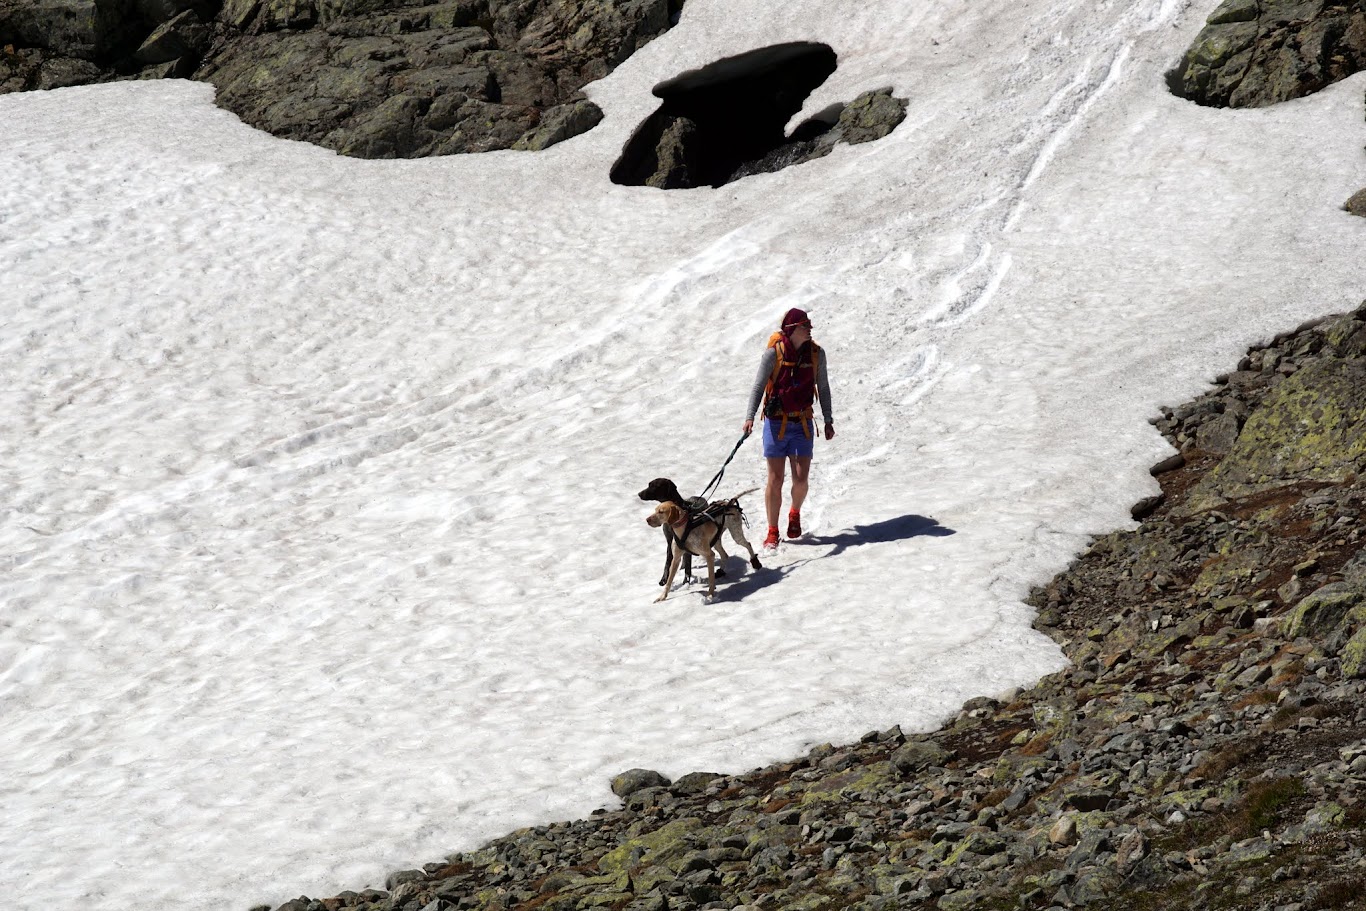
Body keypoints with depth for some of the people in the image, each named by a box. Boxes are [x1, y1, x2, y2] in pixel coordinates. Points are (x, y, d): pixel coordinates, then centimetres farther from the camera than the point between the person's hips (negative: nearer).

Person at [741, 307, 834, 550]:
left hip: (803, 424, 2)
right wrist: (750, 417, -20)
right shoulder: (774, 353, -10)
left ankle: (795, 514, 29)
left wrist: (828, 420, 11)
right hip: (776, 423, -2)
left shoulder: (816, 353, 1)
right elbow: (758, 386, -9)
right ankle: (772, 532, 11)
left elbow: (823, 389, 11)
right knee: (775, 480, -1)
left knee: (801, 479, -3)